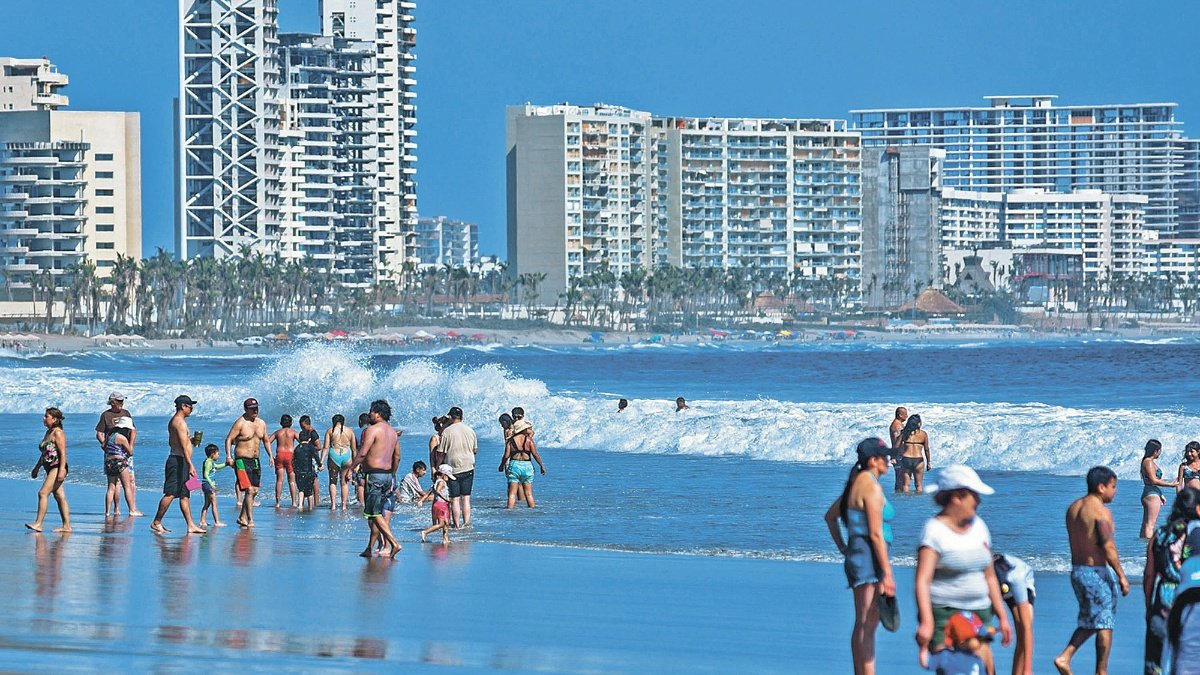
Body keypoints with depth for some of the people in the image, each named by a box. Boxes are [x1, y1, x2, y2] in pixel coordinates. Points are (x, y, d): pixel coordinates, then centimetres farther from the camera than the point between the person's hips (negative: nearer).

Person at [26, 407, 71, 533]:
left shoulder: (58, 433, -11)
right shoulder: (48, 433, 18)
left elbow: (63, 453, -18)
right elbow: (44, 453, 26)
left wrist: (61, 470, -25)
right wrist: (37, 468, 27)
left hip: (57, 467, -10)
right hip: (50, 469, 10)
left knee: (43, 493, -15)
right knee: (60, 497, 8)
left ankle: (38, 523, -17)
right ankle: (66, 526, 9)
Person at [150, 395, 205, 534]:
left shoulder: (174, 421, 19)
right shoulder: (180, 422, -13)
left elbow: (171, 442, 26)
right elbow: (183, 446, -21)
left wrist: (190, 440, 21)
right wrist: (190, 465, -25)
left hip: (177, 461, 11)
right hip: (179, 461, -11)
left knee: (184, 495, 8)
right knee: (170, 494, -9)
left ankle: (191, 526, 7)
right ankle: (156, 522, -5)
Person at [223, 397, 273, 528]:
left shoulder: (262, 424, 11)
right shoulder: (240, 423, -9)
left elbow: (266, 441, 23)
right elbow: (229, 439, -13)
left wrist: (270, 456, 13)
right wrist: (229, 456, -23)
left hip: (255, 461, 7)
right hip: (242, 460, -7)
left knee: (255, 491, 8)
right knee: (249, 490, -14)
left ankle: (242, 518, 20)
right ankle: (250, 520, -12)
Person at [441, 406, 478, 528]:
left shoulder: (447, 431, -8)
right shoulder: (470, 431, 4)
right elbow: (475, 450, 12)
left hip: (453, 469, -3)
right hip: (468, 468, 3)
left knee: (454, 499, 1)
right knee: (466, 498, 7)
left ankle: (457, 524, 0)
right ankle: (466, 522, 2)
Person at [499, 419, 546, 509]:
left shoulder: (511, 440, 2)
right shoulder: (529, 439, 0)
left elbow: (506, 455, -2)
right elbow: (535, 454, -3)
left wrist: (502, 465, 15)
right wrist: (542, 465, 7)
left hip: (514, 465, 0)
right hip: (527, 465, 0)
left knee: (512, 493, -1)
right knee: (528, 493, 6)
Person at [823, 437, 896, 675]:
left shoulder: (856, 483, 15)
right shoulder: (871, 487, -15)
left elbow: (830, 516, 26)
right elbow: (875, 534, -19)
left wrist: (843, 548, 24)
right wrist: (887, 573, -18)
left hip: (856, 558, 10)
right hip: (869, 559, -10)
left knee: (864, 625, 13)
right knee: (866, 625, -11)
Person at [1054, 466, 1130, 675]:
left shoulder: (1073, 507, 10)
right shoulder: (1101, 511, -16)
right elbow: (1108, 547, -20)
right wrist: (1122, 577, -15)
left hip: (1076, 570, 8)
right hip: (1097, 572, -8)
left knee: (1089, 622, 19)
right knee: (1105, 625, 3)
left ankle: (1064, 657, 4)